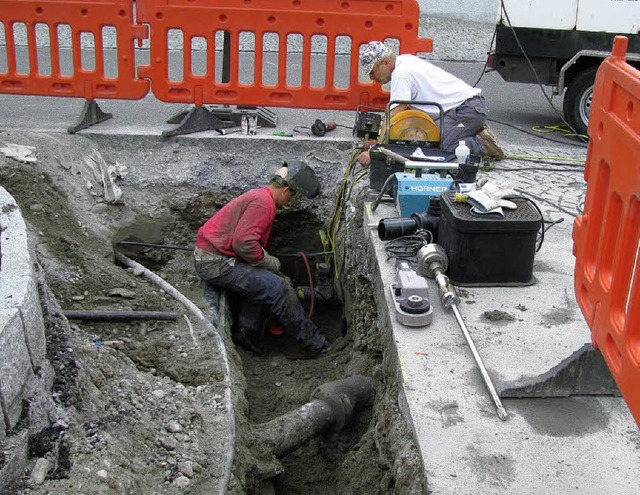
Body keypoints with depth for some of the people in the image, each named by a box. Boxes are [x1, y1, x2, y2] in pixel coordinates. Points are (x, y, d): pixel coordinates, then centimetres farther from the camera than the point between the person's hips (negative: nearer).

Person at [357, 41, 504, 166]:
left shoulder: (401, 74, -14)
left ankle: (480, 145, -11)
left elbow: (393, 118, -20)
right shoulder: (405, 60, 15)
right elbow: (407, 109, 21)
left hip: (467, 109, -10)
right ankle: (477, 134, 10)